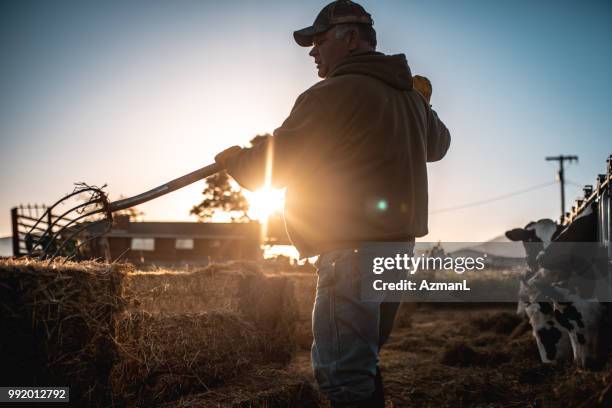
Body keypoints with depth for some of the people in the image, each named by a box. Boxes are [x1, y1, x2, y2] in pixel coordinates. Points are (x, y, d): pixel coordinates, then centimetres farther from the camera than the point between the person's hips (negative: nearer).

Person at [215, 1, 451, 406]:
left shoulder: (334, 93, -12)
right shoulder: (410, 94, 15)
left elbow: (273, 164, -9)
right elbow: (438, 143, 33)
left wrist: (234, 159, 11)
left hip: (353, 252, -9)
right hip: (400, 244, 10)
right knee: (362, 367, 20)